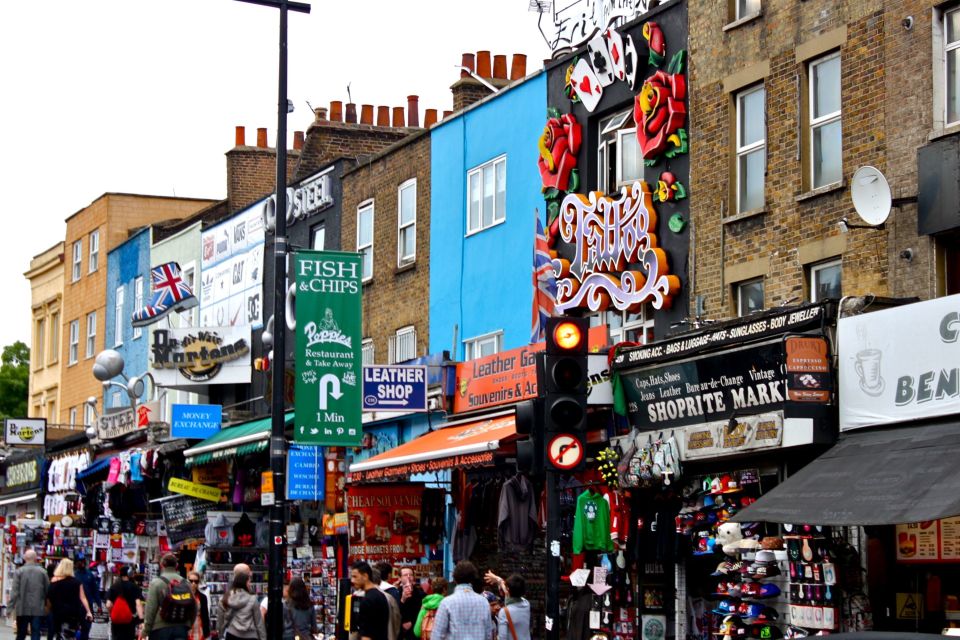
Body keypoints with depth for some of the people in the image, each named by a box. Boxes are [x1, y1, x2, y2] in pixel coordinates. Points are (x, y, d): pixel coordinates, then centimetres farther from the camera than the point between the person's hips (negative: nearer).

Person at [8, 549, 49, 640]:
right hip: (38, 609, 0)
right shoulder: (42, 572, -1)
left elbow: (14, 591, -9)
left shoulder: (19, 571, -5)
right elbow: (48, 590, 3)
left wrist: (10, 607, -6)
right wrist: (46, 604, 16)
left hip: (22, 609, 0)